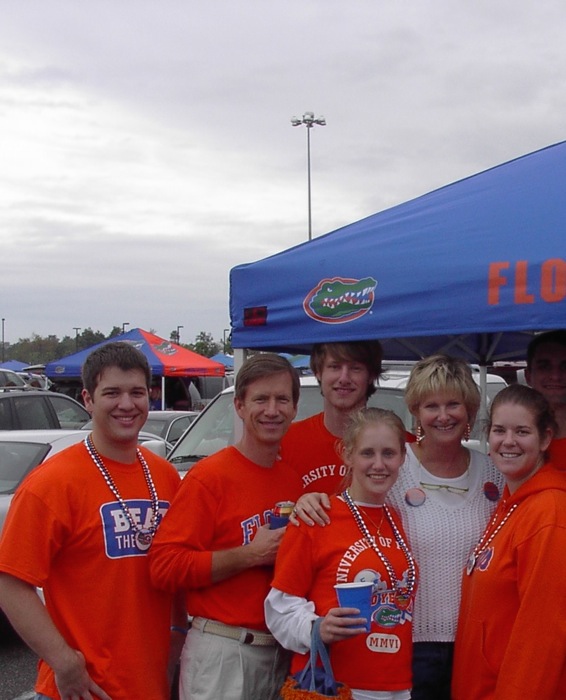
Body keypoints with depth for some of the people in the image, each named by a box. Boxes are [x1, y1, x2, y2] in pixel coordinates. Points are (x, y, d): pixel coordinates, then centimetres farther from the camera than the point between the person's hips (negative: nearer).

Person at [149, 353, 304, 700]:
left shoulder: (294, 479, 7)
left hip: (283, 652, 6)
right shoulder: (210, 477, -11)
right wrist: (250, 555, -19)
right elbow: (165, 565, -18)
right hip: (223, 654, -6)